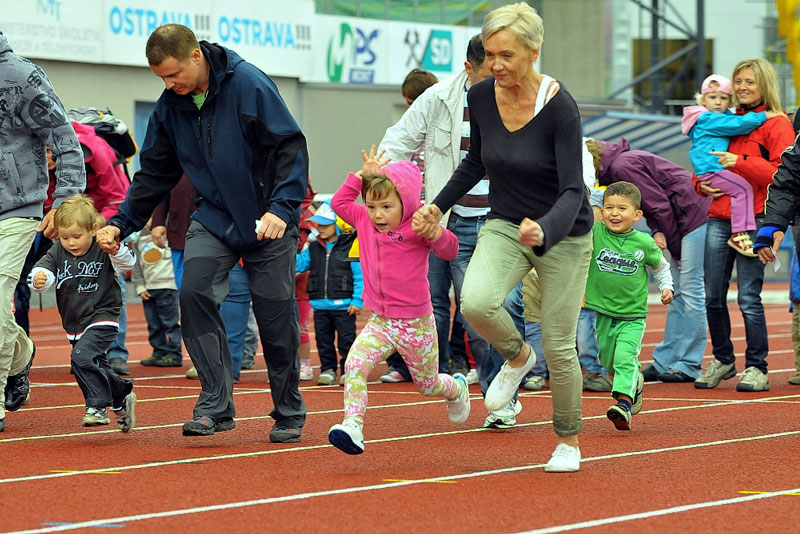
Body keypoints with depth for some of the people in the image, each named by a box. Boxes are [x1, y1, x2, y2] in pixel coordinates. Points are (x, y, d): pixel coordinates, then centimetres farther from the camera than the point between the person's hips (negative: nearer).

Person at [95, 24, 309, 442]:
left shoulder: (248, 84, -17)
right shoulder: (169, 107, 0)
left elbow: (291, 148, -17)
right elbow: (154, 172, 10)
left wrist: (282, 208, -28)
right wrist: (122, 222, 1)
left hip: (268, 220, -4)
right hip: (213, 219, 4)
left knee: (275, 315, -1)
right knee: (195, 293, -19)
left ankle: (289, 415, 17)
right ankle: (216, 404, -16)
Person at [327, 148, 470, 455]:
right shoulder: (365, 222, 2)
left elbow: (450, 250, -21)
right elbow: (339, 202, 11)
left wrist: (434, 231, -40)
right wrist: (363, 175, 2)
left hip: (416, 323, -4)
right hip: (380, 322, 4)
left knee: (428, 384, 16)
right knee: (354, 365, -24)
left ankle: (457, 389, 51)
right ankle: (352, 426, -30)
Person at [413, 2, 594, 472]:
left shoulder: (560, 107, -22)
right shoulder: (481, 97, -7)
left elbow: (573, 191, -25)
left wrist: (543, 231, -42)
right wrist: (439, 206, 11)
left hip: (564, 235, -3)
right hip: (505, 225, 3)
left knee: (559, 347, 0)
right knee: (476, 301, -27)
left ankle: (569, 442, 25)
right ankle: (517, 356, 6)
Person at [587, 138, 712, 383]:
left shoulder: (622, 167, -18)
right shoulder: (613, 171, 12)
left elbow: (659, 205, -17)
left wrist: (676, 249, -8)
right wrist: (657, 233, -6)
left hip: (694, 213, -10)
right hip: (679, 218, 10)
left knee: (690, 290, -8)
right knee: (676, 293, 9)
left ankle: (689, 366, -5)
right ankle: (665, 362, 10)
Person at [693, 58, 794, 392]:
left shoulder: (777, 125, 1)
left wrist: (740, 163, -17)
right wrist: (701, 184, 5)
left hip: (753, 219, -6)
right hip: (719, 217, 6)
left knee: (748, 297, -9)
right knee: (713, 297, 5)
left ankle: (757, 368, 0)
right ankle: (723, 361, 22)